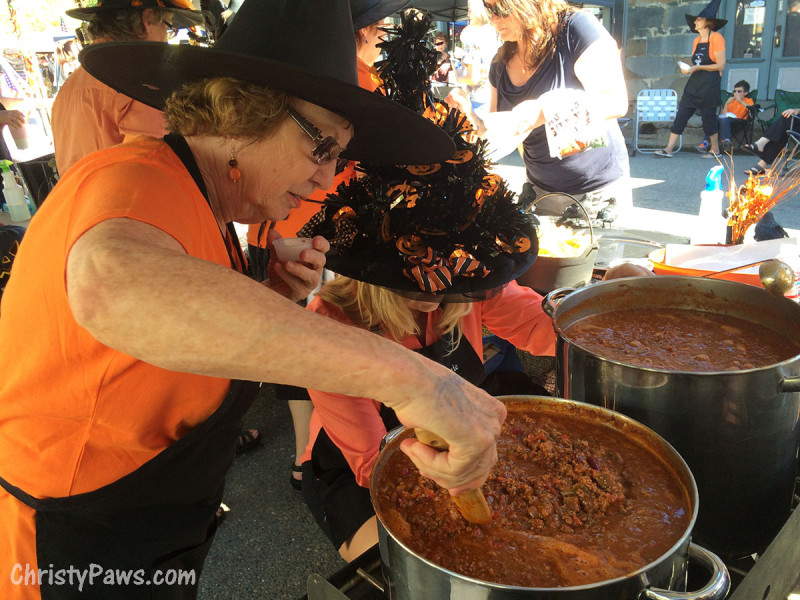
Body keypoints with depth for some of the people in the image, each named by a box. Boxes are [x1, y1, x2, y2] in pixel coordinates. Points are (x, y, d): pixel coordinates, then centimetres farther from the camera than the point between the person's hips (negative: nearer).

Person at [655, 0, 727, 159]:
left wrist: (698, 68, -16)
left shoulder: (716, 38, -8)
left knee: (708, 117, -1)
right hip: (694, 82, 7)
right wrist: (688, 68, 3)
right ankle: (668, 149, -3)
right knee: (681, 114, -1)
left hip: (709, 84, -7)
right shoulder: (697, 40, 14)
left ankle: (715, 150, 13)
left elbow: (720, 65, -12)